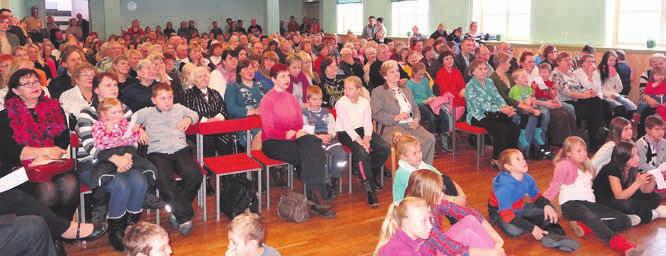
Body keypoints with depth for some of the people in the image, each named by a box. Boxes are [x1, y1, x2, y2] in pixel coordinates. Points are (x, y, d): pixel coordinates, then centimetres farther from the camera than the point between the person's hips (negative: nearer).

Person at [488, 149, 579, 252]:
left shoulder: (528, 178, -12)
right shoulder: (505, 187, -34)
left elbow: (536, 196, 6)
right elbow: (507, 215, -36)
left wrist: (547, 205, -19)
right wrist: (532, 228, -38)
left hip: (520, 208, 7)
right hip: (500, 212, -7)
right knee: (513, 230, -35)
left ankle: (553, 235, -28)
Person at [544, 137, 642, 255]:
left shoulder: (586, 166, 23)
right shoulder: (564, 165, 1)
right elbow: (554, 186, -5)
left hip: (589, 203, 8)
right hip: (570, 203, -8)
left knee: (624, 219, -12)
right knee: (590, 216, -41)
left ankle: (584, 226, -34)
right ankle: (619, 243, -61)